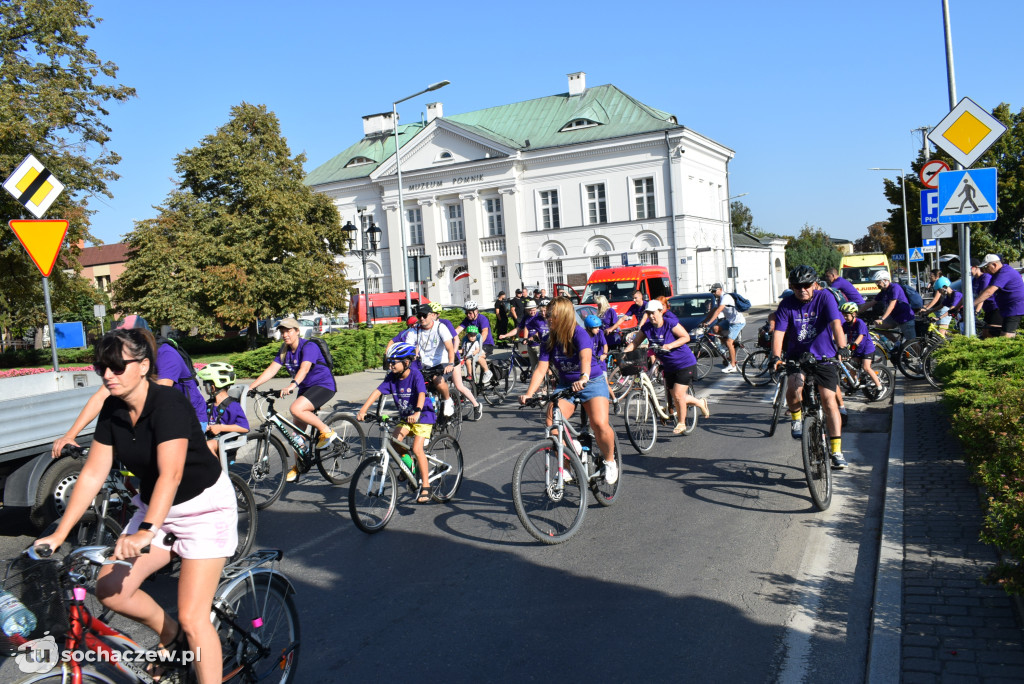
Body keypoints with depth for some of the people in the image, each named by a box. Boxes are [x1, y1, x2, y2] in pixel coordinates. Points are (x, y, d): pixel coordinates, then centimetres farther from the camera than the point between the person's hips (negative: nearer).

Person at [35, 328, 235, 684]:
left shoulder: (168, 404, -25)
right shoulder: (113, 411, -3)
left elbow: (170, 474, -36)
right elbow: (92, 474, -1)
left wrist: (146, 532, -47)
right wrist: (58, 535, -4)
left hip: (204, 508, -7)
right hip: (154, 506, 7)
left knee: (193, 618, -10)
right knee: (110, 589, -2)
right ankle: (173, 637, 22)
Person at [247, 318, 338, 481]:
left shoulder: (309, 347, -20)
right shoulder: (285, 350, 3)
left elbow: (304, 369, -36)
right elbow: (271, 370, -3)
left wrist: (292, 385, -53)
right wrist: (251, 387, -14)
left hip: (324, 386, -8)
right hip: (305, 388, 8)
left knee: (296, 408, -31)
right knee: (298, 430, 6)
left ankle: (327, 431, -15)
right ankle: (299, 466, 20)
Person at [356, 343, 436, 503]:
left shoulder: (415, 375, -21)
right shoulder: (392, 377, -5)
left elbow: (421, 394, -35)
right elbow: (377, 392, -14)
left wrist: (417, 412, -52)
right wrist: (363, 410, -27)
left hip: (423, 416, -6)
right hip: (405, 417, 6)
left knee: (417, 449, -18)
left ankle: (425, 487, -7)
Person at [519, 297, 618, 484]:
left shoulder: (579, 334, -17)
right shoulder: (549, 341, -2)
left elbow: (586, 357, -37)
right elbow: (541, 369, -8)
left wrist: (584, 378, -57)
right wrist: (529, 394, -23)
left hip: (592, 383, -5)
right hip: (565, 385, 5)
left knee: (599, 424, -26)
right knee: (552, 424, -18)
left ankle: (610, 461, 2)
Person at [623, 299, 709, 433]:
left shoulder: (670, 323, -18)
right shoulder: (647, 328, -3)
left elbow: (686, 337, -18)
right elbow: (635, 342, -1)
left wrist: (670, 345, -32)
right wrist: (624, 351, -18)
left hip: (684, 363, -6)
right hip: (668, 366, 7)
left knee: (678, 395, -11)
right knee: (675, 397, 9)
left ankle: (681, 423, 10)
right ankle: (701, 403, 36)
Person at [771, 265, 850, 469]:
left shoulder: (825, 298, -9)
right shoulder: (786, 305, -6)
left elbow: (836, 324, -21)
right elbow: (779, 332, -14)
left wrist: (841, 347, -37)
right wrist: (776, 356, -30)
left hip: (824, 356, -1)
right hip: (797, 356, 1)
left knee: (829, 400, -8)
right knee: (793, 389, -27)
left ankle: (837, 451, -1)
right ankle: (797, 418, 6)